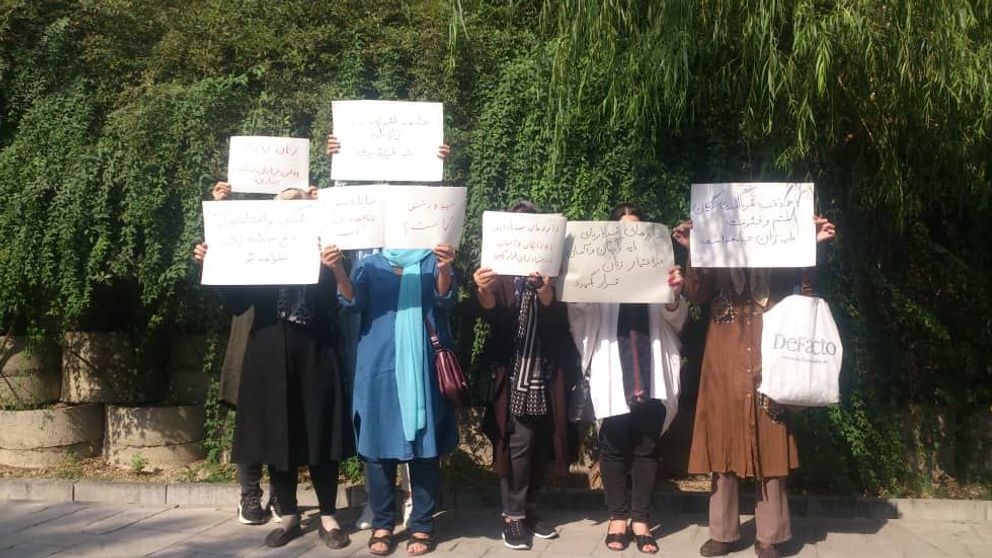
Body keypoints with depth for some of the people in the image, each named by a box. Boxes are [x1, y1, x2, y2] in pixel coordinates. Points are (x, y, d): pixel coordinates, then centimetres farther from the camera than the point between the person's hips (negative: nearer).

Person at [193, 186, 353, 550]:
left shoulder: (322, 254, 0)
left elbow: (346, 303, -11)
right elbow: (235, 304, 2)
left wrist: (337, 269, -29)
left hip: (313, 357, -2)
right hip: (270, 359, 3)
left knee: (319, 436, 3)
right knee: (276, 438, 8)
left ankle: (328, 518, 15)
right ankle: (289, 517, 22)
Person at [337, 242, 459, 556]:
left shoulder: (433, 261, 7)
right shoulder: (370, 265, 10)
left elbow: (445, 300, -10)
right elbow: (353, 301, -4)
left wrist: (444, 270, -31)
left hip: (422, 368, -1)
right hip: (379, 367, 1)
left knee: (424, 444, 2)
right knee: (379, 444, 4)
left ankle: (422, 526, 11)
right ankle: (382, 524, 15)